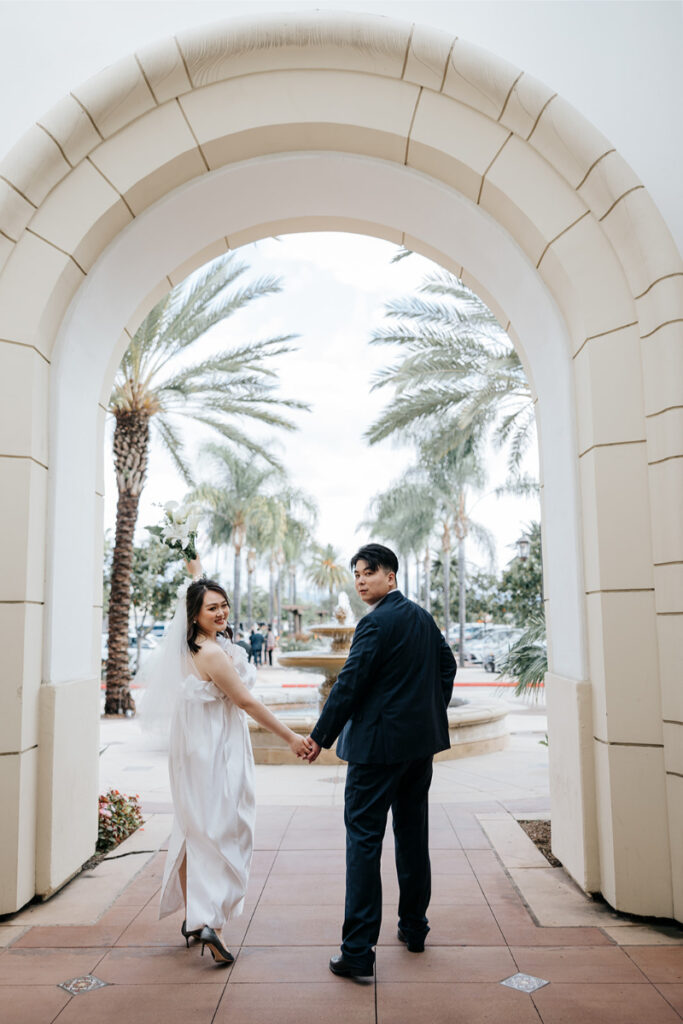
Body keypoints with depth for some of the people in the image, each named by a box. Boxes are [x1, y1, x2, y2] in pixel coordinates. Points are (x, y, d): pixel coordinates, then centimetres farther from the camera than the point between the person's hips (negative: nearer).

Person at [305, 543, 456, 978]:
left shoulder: (376, 623, -17)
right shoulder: (423, 616, 8)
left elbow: (350, 684, -18)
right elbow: (447, 665, 17)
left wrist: (320, 737, -10)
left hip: (379, 744, -8)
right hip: (422, 740, 9)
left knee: (364, 839, -2)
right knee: (413, 834, 18)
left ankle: (358, 951, 2)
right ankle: (414, 926, 32)